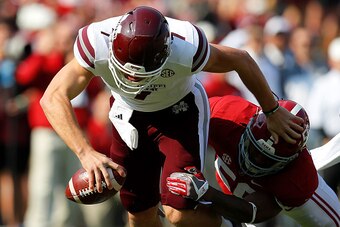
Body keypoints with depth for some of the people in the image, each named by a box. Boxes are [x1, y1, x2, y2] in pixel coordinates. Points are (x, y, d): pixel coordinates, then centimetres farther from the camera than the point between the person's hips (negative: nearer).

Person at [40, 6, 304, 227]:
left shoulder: (186, 48, -37)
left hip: (180, 111, -2)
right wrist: (86, 153, -48)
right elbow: (53, 98, -35)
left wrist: (273, 111, -4)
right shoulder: (96, 45, -35)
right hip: (131, 115, 2)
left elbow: (241, 60, -19)